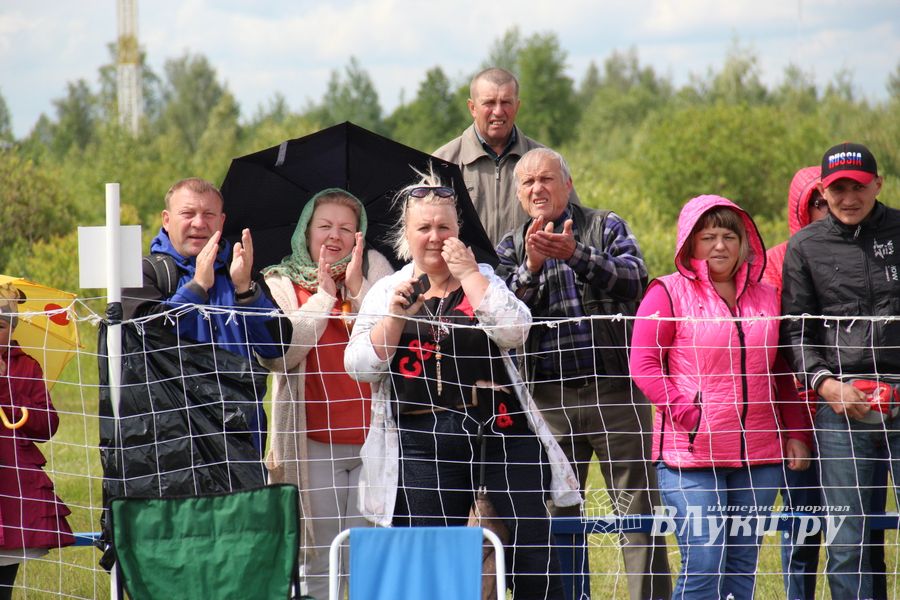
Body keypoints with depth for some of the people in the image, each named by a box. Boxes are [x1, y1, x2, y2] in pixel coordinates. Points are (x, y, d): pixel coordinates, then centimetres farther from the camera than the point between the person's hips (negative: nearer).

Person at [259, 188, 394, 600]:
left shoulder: (375, 270, 11)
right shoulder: (281, 283, 9)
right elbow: (278, 356, -8)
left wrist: (357, 289, -8)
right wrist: (324, 295, -6)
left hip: (373, 439, 1)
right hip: (314, 441, -1)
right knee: (317, 562, 2)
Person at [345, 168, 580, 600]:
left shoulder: (481, 279, 9)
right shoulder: (387, 290, 10)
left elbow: (514, 330, -10)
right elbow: (359, 366, 0)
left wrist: (468, 273, -7)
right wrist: (396, 315, -11)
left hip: (500, 432, 0)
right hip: (423, 445, 1)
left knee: (533, 562, -2)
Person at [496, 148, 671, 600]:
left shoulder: (606, 228, 8)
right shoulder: (511, 248, 13)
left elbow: (634, 279, -9)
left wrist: (577, 254, -23)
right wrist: (531, 267, -17)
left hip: (615, 388, -2)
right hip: (548, 397, 2)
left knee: (638, 509, -4)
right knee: (556, 515, 6)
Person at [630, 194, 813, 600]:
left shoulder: (766, 297, 15)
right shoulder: (669, 293, 1)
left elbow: (782, 375, 20)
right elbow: (643, 365, -5)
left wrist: (796, 433, 11)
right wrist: (688, 414, -14)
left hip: (759, 457, 5)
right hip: (692, 455, -5)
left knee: (743, 565, 6)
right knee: (703, 565, -12)